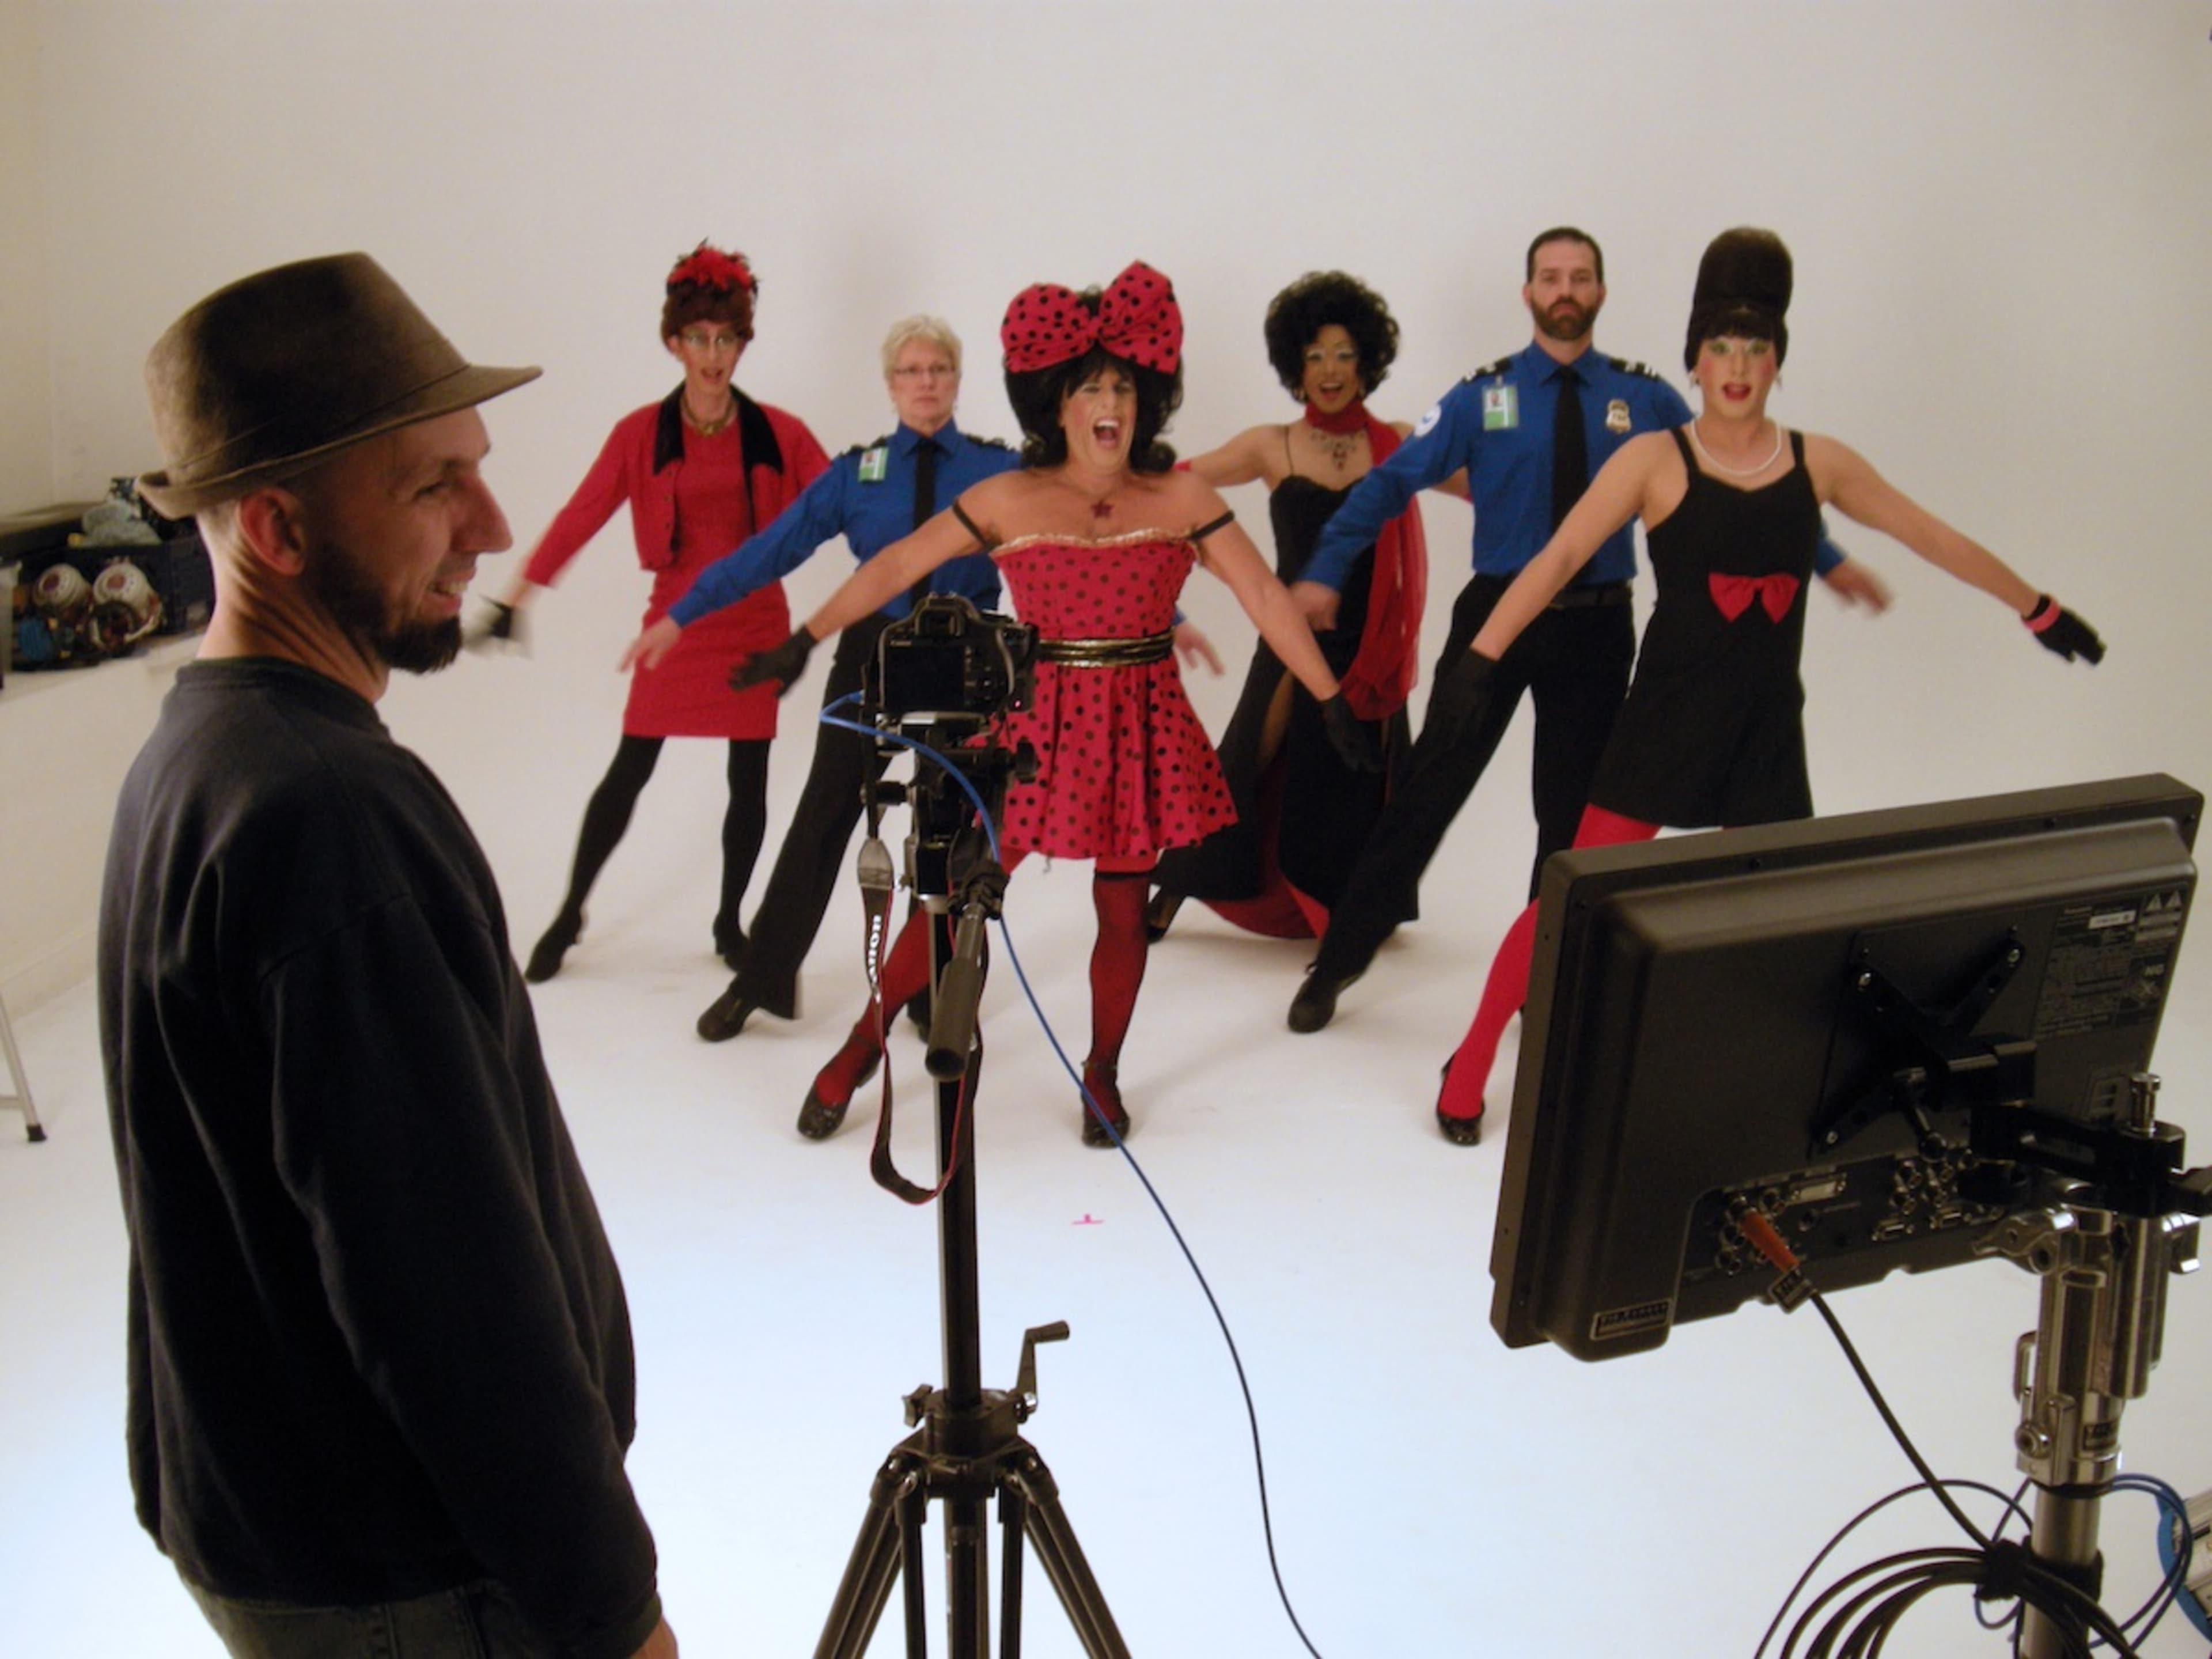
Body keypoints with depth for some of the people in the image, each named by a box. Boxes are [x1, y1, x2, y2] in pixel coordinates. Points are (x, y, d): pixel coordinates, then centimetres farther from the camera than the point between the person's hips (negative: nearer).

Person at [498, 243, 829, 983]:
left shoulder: (778, 435, -1)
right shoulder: (641, 434, -2)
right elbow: (579, 518, -1)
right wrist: (516, 598, -3)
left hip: (756, 622, 1)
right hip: (676, 619, -1)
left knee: (749, 780, 5)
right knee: (628, 771, 1)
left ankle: (729, 921, 23)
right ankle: (569, 914, 16)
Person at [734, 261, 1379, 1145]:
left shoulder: (1181, 498, -1)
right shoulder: (1006, 500, -2)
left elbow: (1265, 598, -2)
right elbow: (894, 567, 4)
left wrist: (1333, 702, -5)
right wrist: (803, 643, 4)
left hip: (1141, 729, 1)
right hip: (1035, 724, -1)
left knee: (1123, 910, 7)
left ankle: (1101, 1077, 28)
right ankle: (860, 1050, 18)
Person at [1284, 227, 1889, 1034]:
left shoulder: (1644, 397, 2)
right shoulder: (1483, 396, -2)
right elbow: (1392, 481, -5)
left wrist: (1826, 558, 6)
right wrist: (1324, 573, -14)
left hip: (1596, 627, 2)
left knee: (1575, 808, 11)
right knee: (1430, 788, -1)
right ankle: (1337, 962, 10)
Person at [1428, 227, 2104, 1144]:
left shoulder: (1820, 463, 5)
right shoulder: (1654, 460, -6)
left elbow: (1936, 538, 15)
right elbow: (1559, 557, -15)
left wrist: (2039, 610, 21)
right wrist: (1482, 653, -27)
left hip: (1769, 726, 4)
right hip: (1667, 717, -4)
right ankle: (1470, 1066, 7)